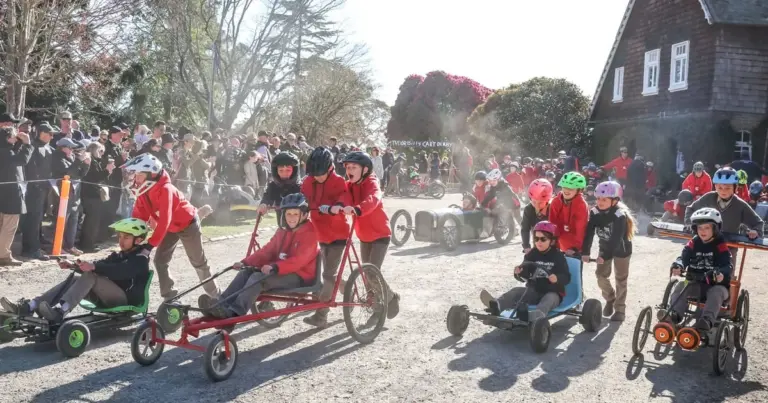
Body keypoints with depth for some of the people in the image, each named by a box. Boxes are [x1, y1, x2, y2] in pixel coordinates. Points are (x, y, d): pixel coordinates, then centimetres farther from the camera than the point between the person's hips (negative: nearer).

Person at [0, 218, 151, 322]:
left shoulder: (140, 259, -5)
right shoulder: (118, 256, 23)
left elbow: (118, 271, -25)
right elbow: (103, 264, 9)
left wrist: (94, 266, -39)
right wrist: (74, 265, -8)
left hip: (127, 299, -8)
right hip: (108, 297, 8)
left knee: (90, 277, -27)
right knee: (75, 279, -11)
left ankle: (59, 311, -44)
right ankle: (29, 307, -24)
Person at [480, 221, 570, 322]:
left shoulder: (558, 256, -5)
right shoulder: (532, 254, 6)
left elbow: (566, 277, -12)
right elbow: (526, 273, 5)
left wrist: (557, 278, -35)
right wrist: (519, 272, -20)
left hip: (553, 293, -4)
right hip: (534, 290, 4)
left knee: (550, 298, -37)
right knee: (517, 291, -20)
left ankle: (535, 317, -71)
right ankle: (496, 305, -51)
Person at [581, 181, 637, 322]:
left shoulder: (620, 215, -30)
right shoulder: (595, 212, -16)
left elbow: (616, 239, -35)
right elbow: (589, 233, -21)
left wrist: (605, 256, -41)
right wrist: (585, 252, -31)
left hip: (621, 249, -4)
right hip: (604, 247, 4)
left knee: (620, 279, 2)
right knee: (601, 275, 0)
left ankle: (620, 309, 12)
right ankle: (610, 299, 25)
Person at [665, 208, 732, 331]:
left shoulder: (720, 245, -5)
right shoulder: (693, 243, 4)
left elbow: (728, 264, -15)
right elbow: (684, 257, -7)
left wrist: (721, 273, -40)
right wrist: (678, 265, -33)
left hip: (716, 284, -3)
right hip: (696, 282, 3)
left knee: (716, 293, -34)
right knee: (681, 286, -24)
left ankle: (706, 321, -48)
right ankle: (673, 315, -38)